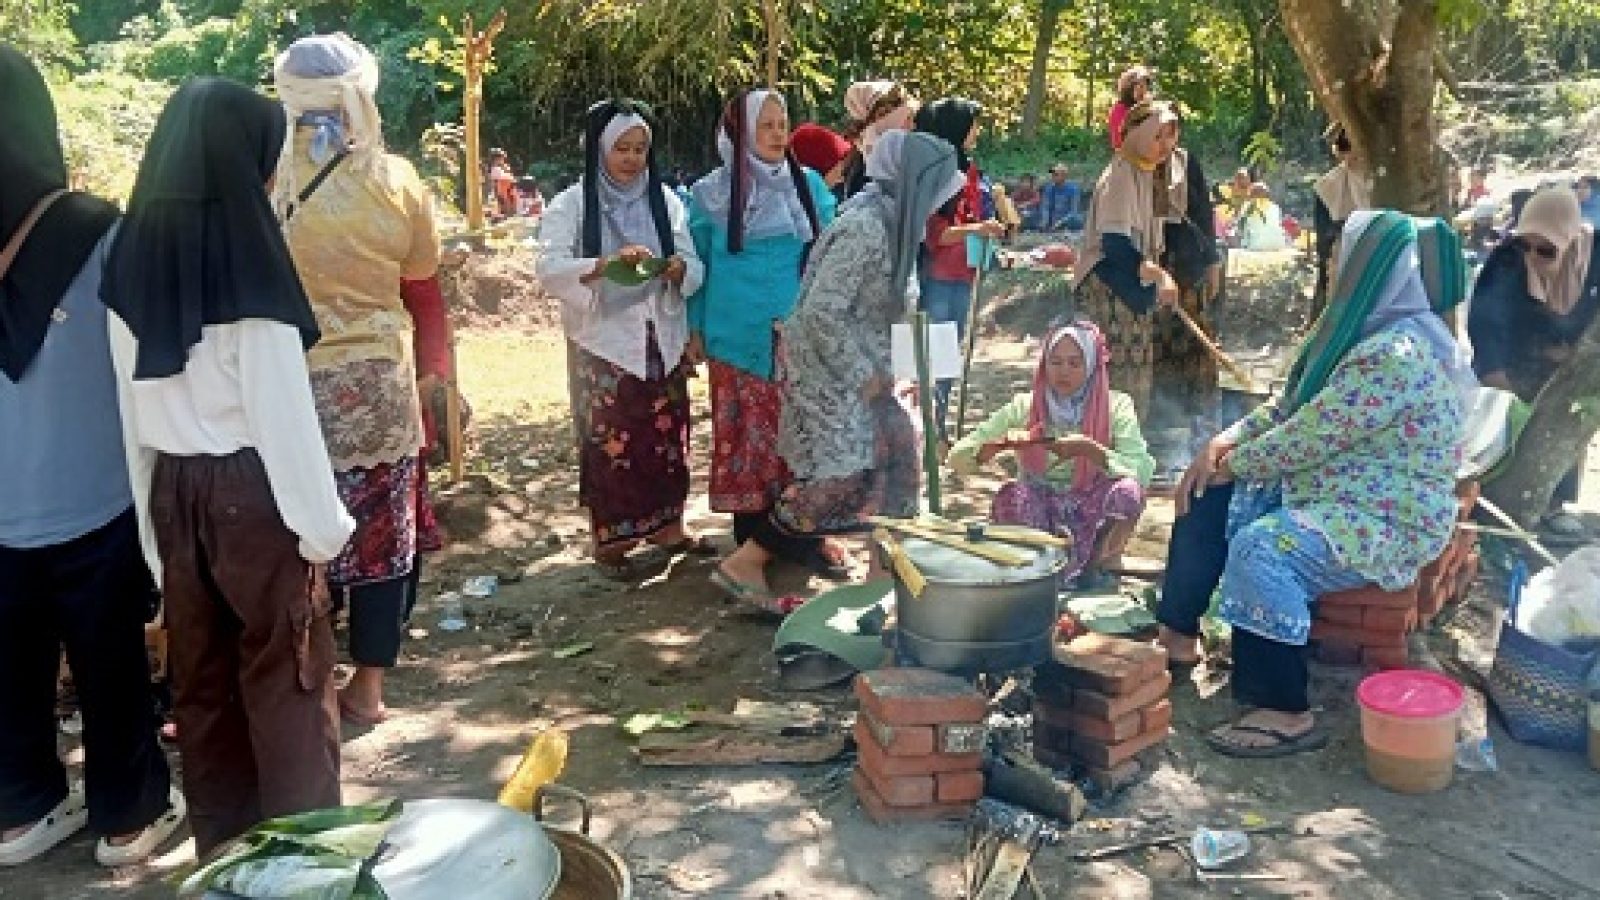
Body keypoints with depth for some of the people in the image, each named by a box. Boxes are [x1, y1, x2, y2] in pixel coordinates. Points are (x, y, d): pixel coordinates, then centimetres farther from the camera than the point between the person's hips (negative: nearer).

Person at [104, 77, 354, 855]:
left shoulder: (135, 253, 1)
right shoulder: (244, 260, -18)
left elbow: (133, 401, 6)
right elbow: (282, 409, -17)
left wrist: (152, 511, 14)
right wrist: (321, 526, -9)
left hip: (172, 486, 7)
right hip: (249, 488, -6)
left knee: (199, 668, 16)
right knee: (284, 671, 7)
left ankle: (221, 841, 31)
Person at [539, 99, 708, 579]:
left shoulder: (665, 199, 6)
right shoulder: (571, 204, -5)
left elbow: (696, 268, 4)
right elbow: (550, 270, -18)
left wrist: (680, 268, -20)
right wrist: (606, 263, -33)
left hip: (662, 343, 4)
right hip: (604, 346, -4)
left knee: (667, 437, 11)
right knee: (609, 444, 2)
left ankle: (666, 525, 28)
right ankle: (609, 539, 16)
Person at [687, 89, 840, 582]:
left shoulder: (809, 184, 6)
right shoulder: (710, 194, 0)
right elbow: (698, 264, 6)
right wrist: (695, 329, 4)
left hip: (800, 336, 2)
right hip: (739, 336, -2)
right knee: (746, 436, 4)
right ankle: (752, 540, 15)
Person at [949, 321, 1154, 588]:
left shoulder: (1115, 406, -7)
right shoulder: (1023, 407, -5)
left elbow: (1141, 472, -19)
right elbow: (957, 459, -8)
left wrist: (1089, 449, -32)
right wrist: (1001, 444, -27)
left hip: (1094, 521, 0)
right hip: (1037, 517, 0)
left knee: (1126, 491, -29)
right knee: (1011, 495, -30)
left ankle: (1103, 568, -3)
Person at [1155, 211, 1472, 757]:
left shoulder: (1397, 355, -25)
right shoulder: (1366, 330, 8)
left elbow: (1310, 436, -25)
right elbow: (1291, 407, 13)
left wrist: (1234, 463, -9)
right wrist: (1227, 441, -2)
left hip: (1389, 517, -11)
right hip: (1335, 489, 11)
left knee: (1259, 549, -32)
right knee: (1208, 500, 5)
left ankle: (1286, 714, -22)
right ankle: (1177, 634, 12)